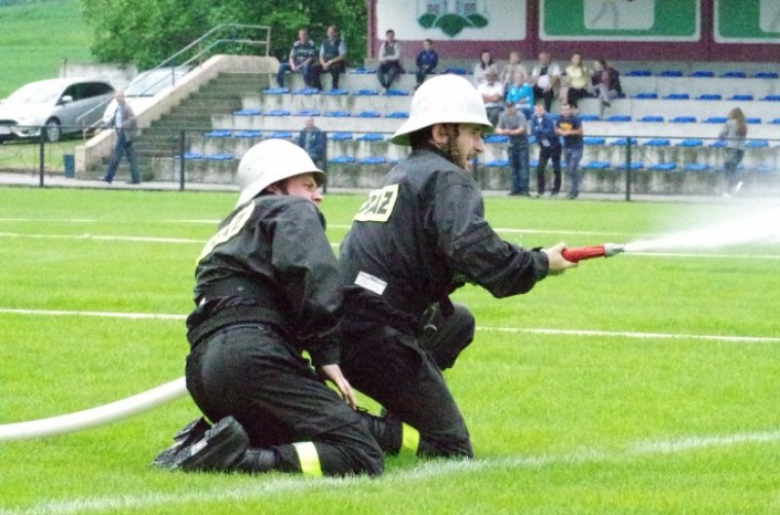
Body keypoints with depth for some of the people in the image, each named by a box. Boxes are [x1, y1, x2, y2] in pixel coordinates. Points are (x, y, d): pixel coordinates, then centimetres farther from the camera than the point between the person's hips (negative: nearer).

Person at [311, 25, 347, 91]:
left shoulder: (340, 43, -2)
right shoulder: (324, 43, 13)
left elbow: (342, 57, -12)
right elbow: (321, 56, 12)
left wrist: (330, 62, -20)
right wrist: (323, 64, -11)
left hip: (336, 64, -5)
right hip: (325, 64, 5)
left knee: (335, 68, -40)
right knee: (314, 68, -21)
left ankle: (334, 88, -33)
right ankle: (318, 89, -21)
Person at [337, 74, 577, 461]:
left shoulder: (401, 174, 25)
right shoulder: (447, 179, -5)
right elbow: (474, 252, -22)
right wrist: (541, 265, -7)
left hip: (345, 326, 9)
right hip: (378, 337, -9)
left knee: (457, 322, 34)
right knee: (451, 448, -3)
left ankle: (398, 426, 20)